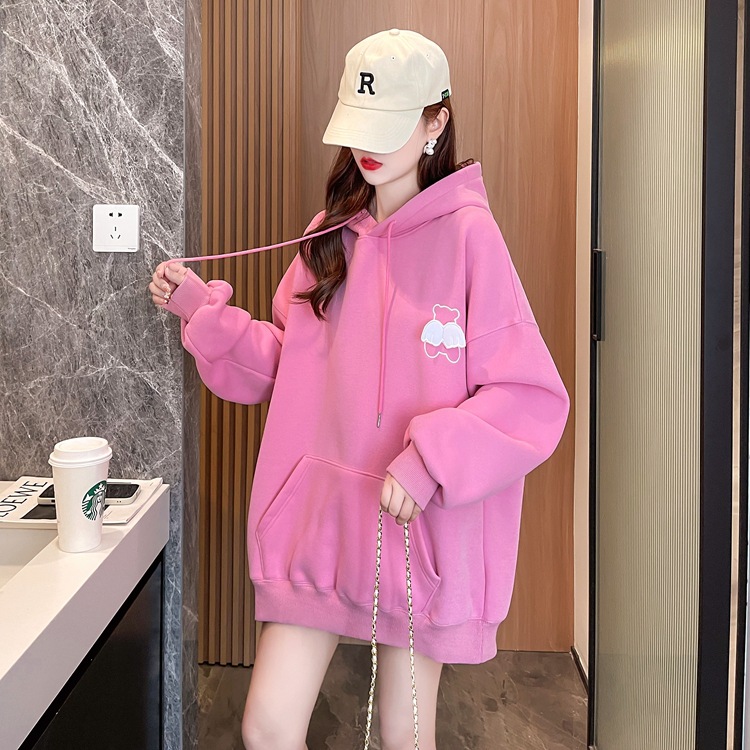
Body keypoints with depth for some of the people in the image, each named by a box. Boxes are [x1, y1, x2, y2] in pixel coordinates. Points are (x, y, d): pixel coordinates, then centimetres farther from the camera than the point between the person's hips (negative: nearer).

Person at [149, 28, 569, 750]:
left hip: (417, 525, -4)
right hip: (315, 512, 4)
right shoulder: (329, 236, 7)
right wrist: (203, 309, 2)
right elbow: (284, 365, 12)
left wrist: (430, 461, -24)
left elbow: (533, 398, -13)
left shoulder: (467, 235, -11)